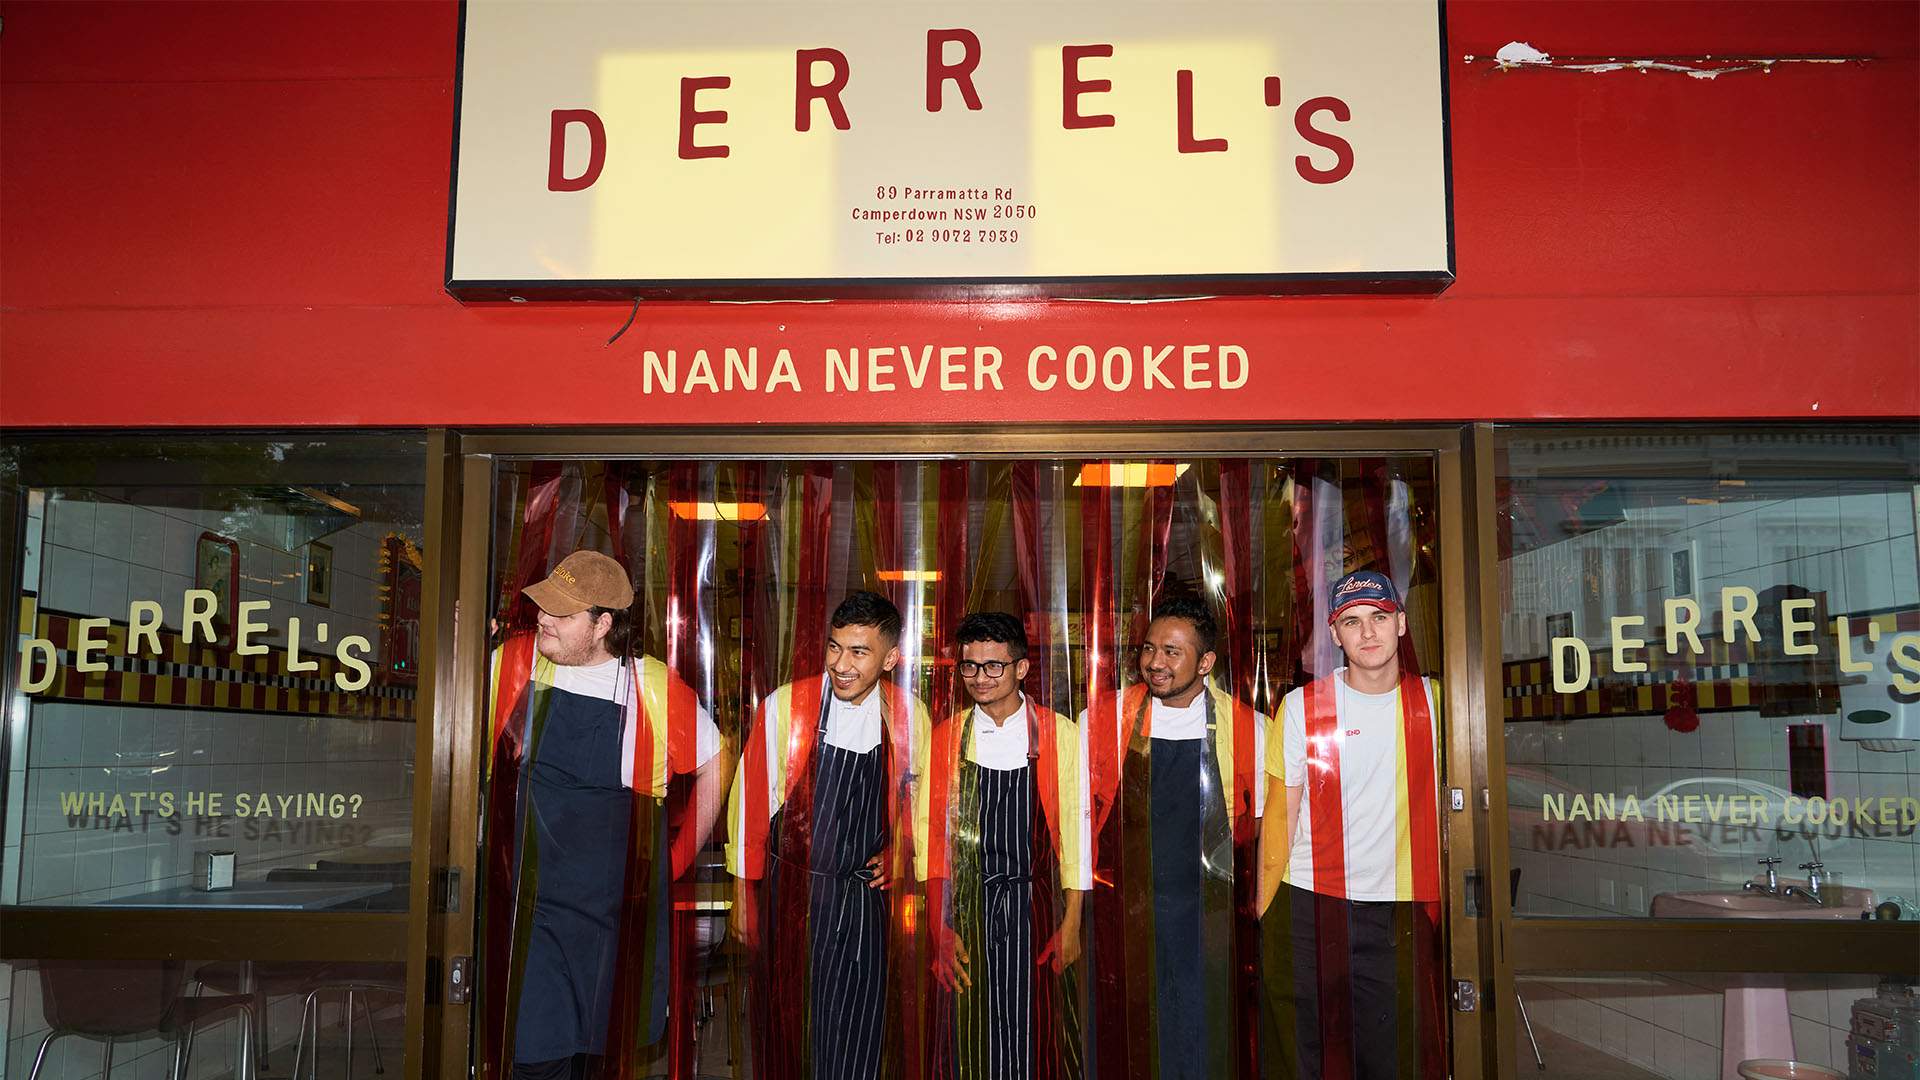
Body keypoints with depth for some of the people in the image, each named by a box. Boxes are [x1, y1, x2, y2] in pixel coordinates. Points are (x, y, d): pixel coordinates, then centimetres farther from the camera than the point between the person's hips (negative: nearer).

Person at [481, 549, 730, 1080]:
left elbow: (712, 760, 6)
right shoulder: (512, 662, -3)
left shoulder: (654, 686, -5)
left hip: (618, 903, 0)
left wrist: (679, 855, 6)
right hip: (528, 896, 0)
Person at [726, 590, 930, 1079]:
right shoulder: (785, 707, -12)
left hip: (864, 892, 2)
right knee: (785, 1020, 11)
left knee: (855, 1033, 7)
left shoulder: (908, 715, -5)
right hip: (791, 887, -1)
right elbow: (751, 801, -4)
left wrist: (896, 855, 1)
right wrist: (744, 895, 0)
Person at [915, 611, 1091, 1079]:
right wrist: (940, 929, -6)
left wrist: (1071, 922, -4)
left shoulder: (1061, 735, -1)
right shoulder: (944, 738, 3)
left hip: (1035, 908, -1)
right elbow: (928, 835, 1)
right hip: (965, 911, 1)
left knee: (1037, 1033, 3)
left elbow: (1075, 828, 0)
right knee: (968, 1040, 6)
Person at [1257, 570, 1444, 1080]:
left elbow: (1451, 806, 10)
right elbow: (1281, 818, 1)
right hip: (1307, 909, -1)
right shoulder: (1302, 706, 0)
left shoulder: (1432, 702, 5)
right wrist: (1263, 918, -5)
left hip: (1402, 912, 1)